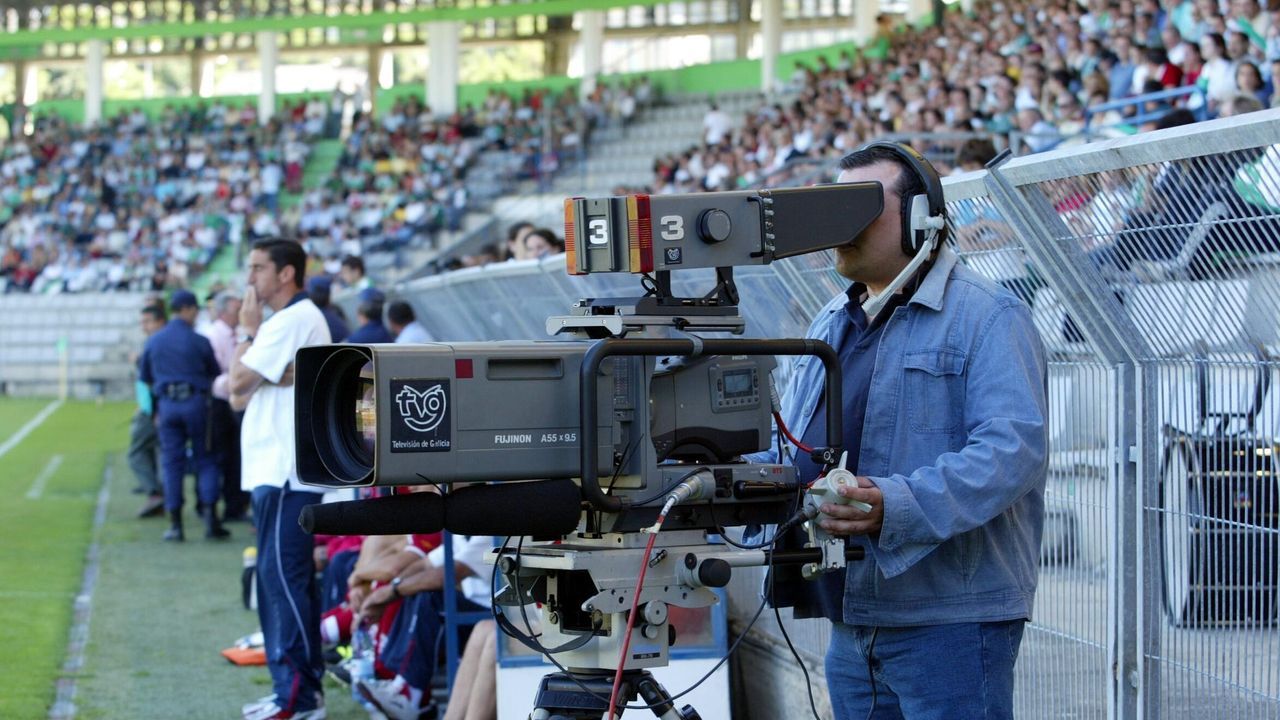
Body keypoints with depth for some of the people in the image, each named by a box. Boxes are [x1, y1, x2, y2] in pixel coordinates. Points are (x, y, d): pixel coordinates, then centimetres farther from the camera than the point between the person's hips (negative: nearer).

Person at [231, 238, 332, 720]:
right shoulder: (289, 321, 21)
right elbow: (239, 395, 18)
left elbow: (237, 383, -15)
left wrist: (246, 330, -3)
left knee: (283, 577, -10)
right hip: (277, 468, 11)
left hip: (285, 472, -11)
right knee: (286, 579, 13)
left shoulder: (293, 321, -13)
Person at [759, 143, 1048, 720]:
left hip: (948, 621, -8)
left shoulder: (988, 319, -7)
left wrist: (896, 507, -32)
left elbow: (1012, 448, -20)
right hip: (851, 620, 8)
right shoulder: (831, 325, 19)